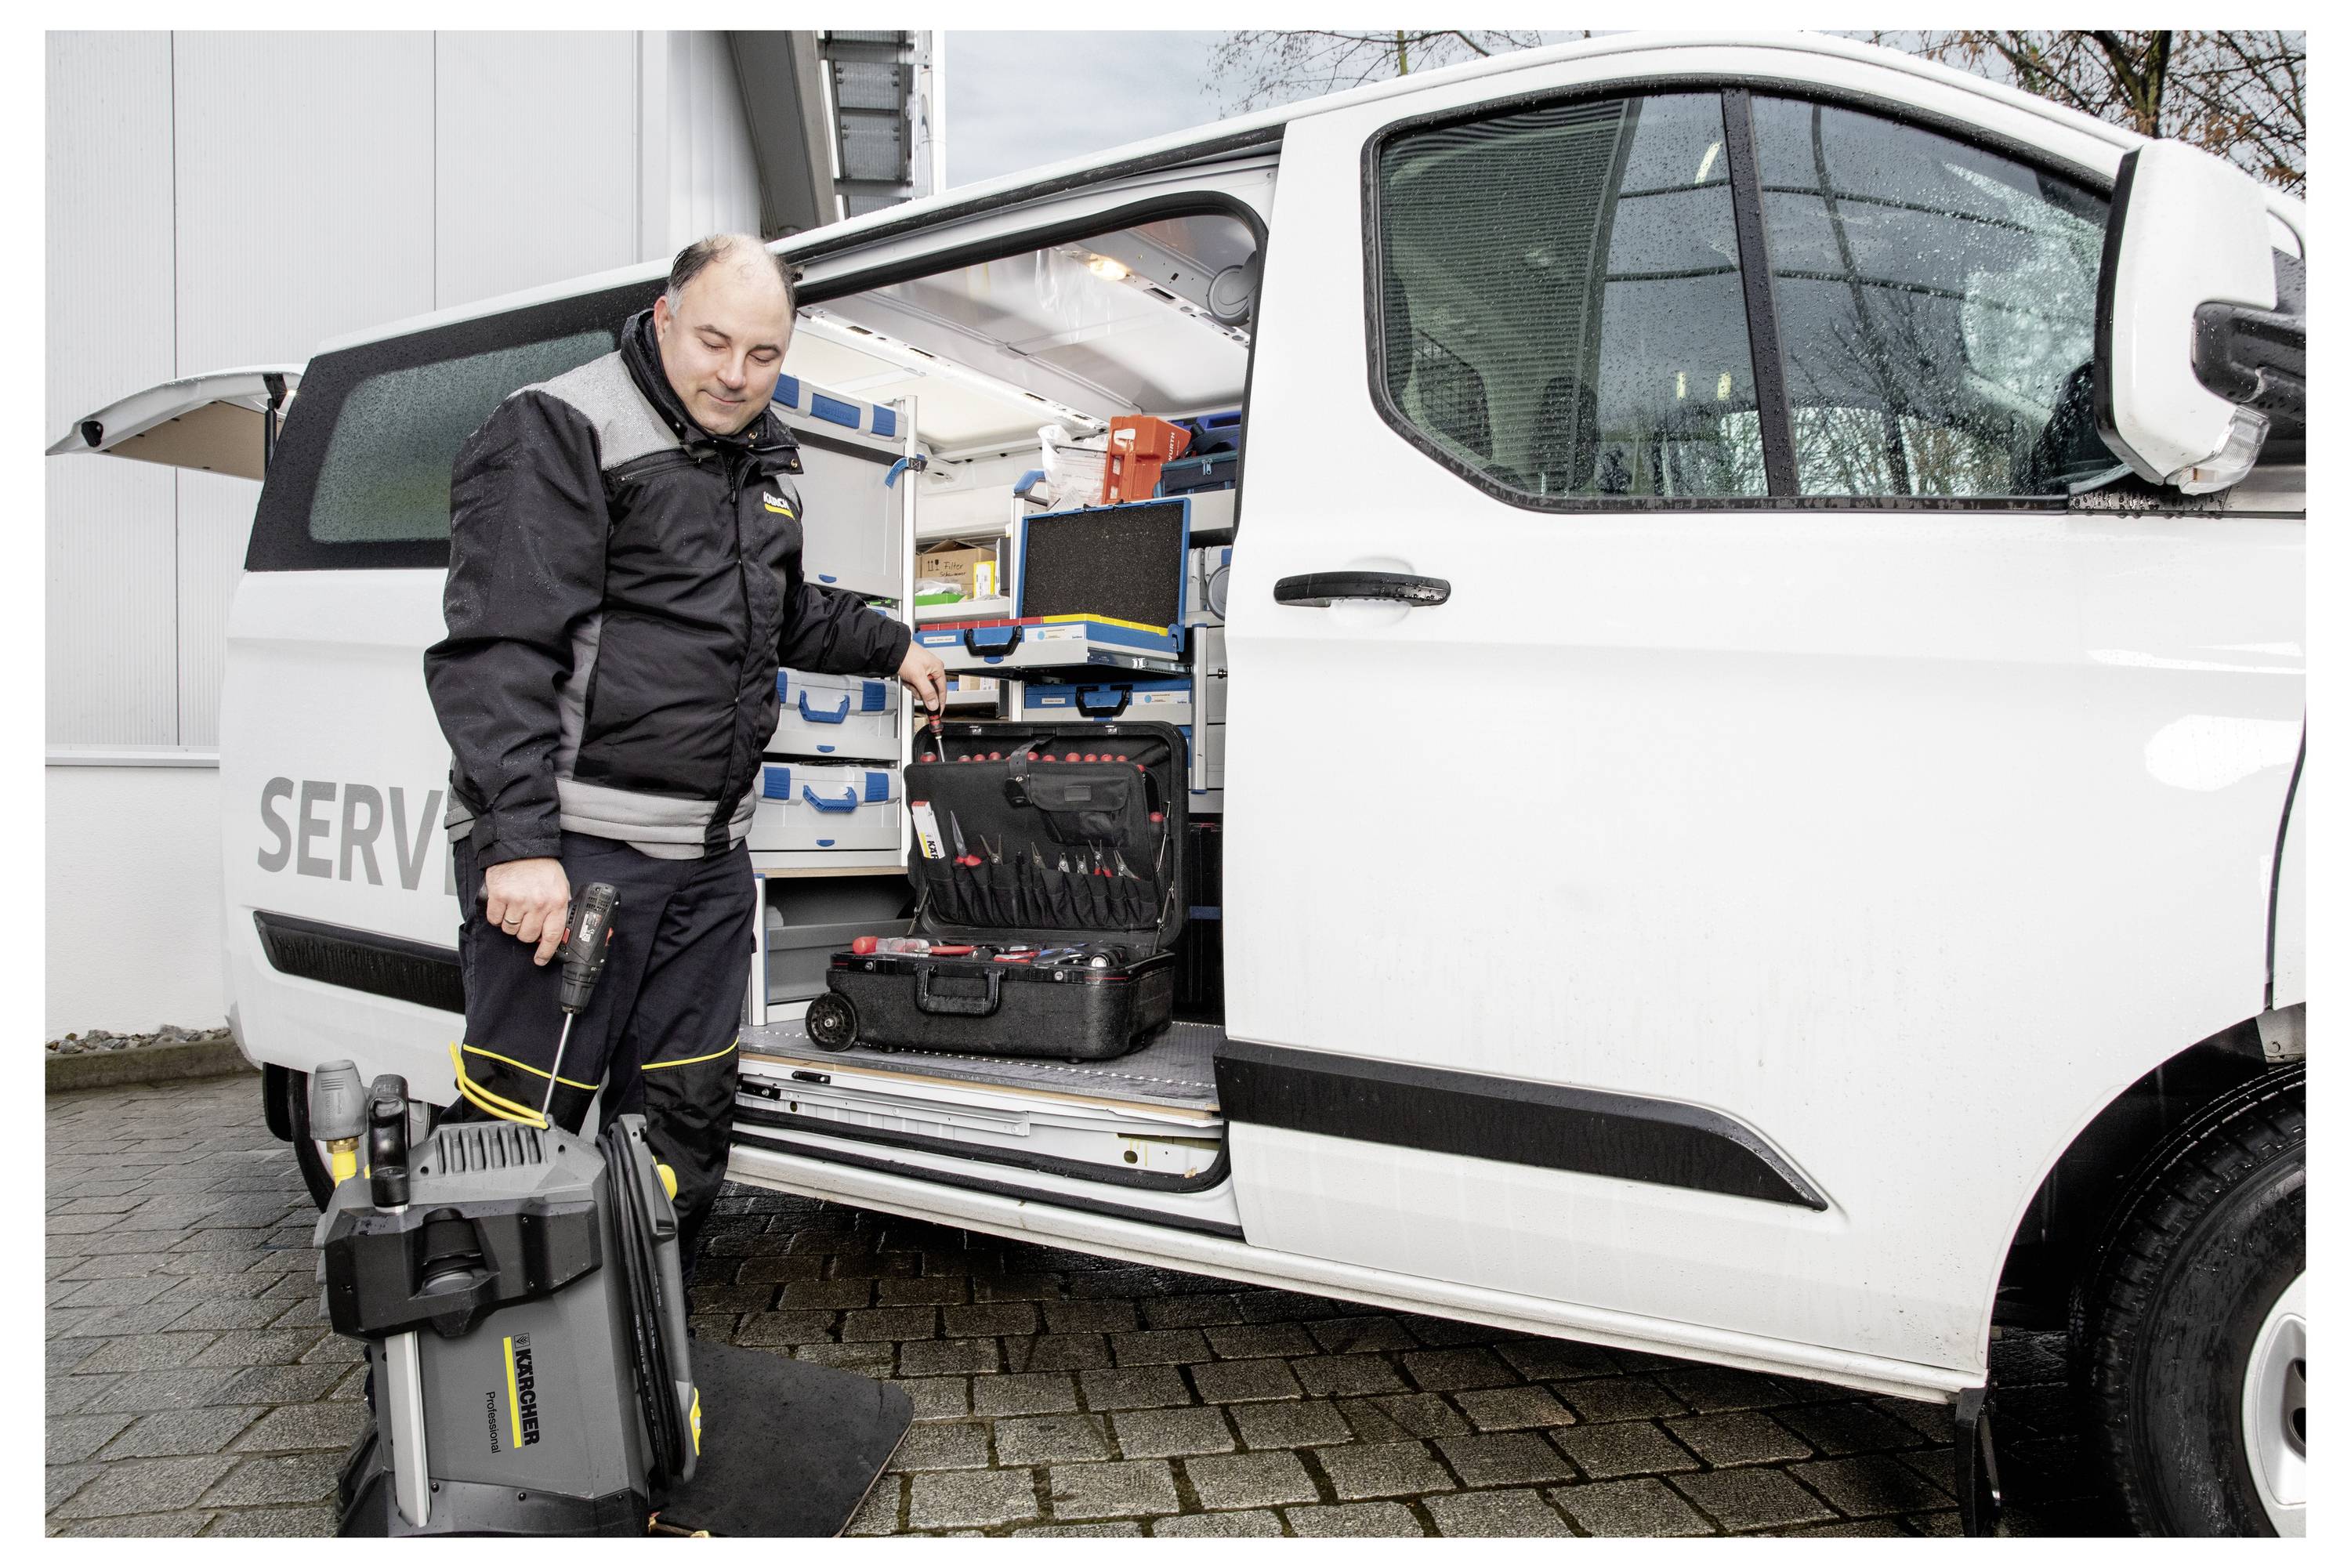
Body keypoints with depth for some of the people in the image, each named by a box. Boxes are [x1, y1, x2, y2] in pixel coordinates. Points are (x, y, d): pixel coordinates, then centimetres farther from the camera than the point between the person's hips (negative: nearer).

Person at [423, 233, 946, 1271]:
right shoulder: (560, 432, -8)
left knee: (685, 1127, 14)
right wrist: (521, 838, -24)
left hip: (708, 855, 8)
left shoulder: (763, 457, 18)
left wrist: (890, 648, 45)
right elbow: (497, 652, -17)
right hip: (566, 847, -8)